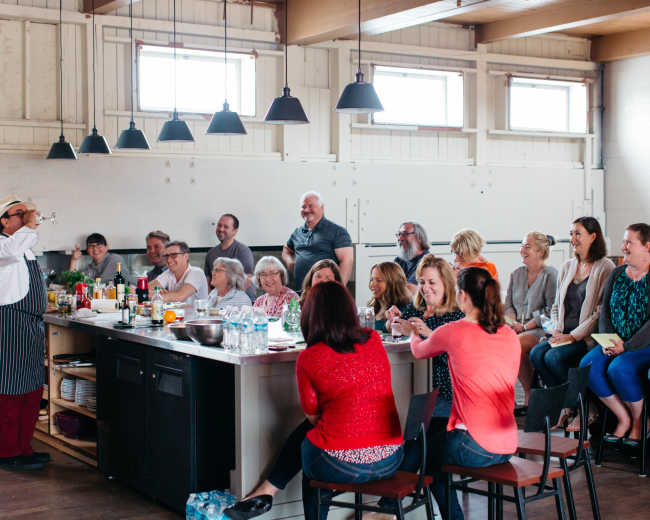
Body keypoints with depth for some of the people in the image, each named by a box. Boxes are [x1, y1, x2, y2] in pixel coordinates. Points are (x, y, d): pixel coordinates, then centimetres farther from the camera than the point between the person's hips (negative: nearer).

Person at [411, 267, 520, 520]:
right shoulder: (510, 335, 4)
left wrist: (415, 335, 35)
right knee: (436, 432, 28)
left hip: (476, 448, -6)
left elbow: (419, 351, 10)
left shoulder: (453, 332, -11)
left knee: (424, 449, 23)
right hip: (508, 445, 6)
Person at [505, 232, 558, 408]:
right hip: (518, 327, 5)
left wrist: (526, 326, -15)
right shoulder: (516, 274, 19)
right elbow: (508, 304, 19)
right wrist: (513, 321, -2)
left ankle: (529, 395, -19)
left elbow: (551, 310, -9)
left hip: (541, 328, -5)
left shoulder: (550, 275, -2)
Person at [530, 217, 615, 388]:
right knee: (536, 353, -20)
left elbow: (602, 311, -10)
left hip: (588, 336, -6)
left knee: (553, 357, -27)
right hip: (564, 334, 6)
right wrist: (557, 331, 2)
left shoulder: (605, 267, -4)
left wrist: (573, 336, -14)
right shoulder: (567, 267, 17)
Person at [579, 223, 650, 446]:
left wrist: (627, 346, -21)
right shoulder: (616, 274, 11)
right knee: (588, 365, -19)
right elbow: (605, 312, 11)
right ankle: (624, 419, -5)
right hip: (616, 343, 6)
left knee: (619, 369, -31)